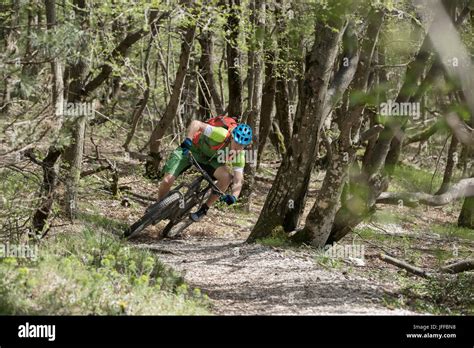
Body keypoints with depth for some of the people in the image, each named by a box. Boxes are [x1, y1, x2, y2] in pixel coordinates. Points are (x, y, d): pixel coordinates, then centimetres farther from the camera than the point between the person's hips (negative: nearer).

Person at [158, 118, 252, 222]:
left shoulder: (239, 155, -20)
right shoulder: (221, 135, -34)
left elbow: (238, 181, -21)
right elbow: (196, 123, -32)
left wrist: (234, 196, -41)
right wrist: (188, 140, -48)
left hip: (209, 159, 4)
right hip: (189, 149, -3)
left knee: (227, 177, -25)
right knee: (167, 180, -20)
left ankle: (204, 209, -7)